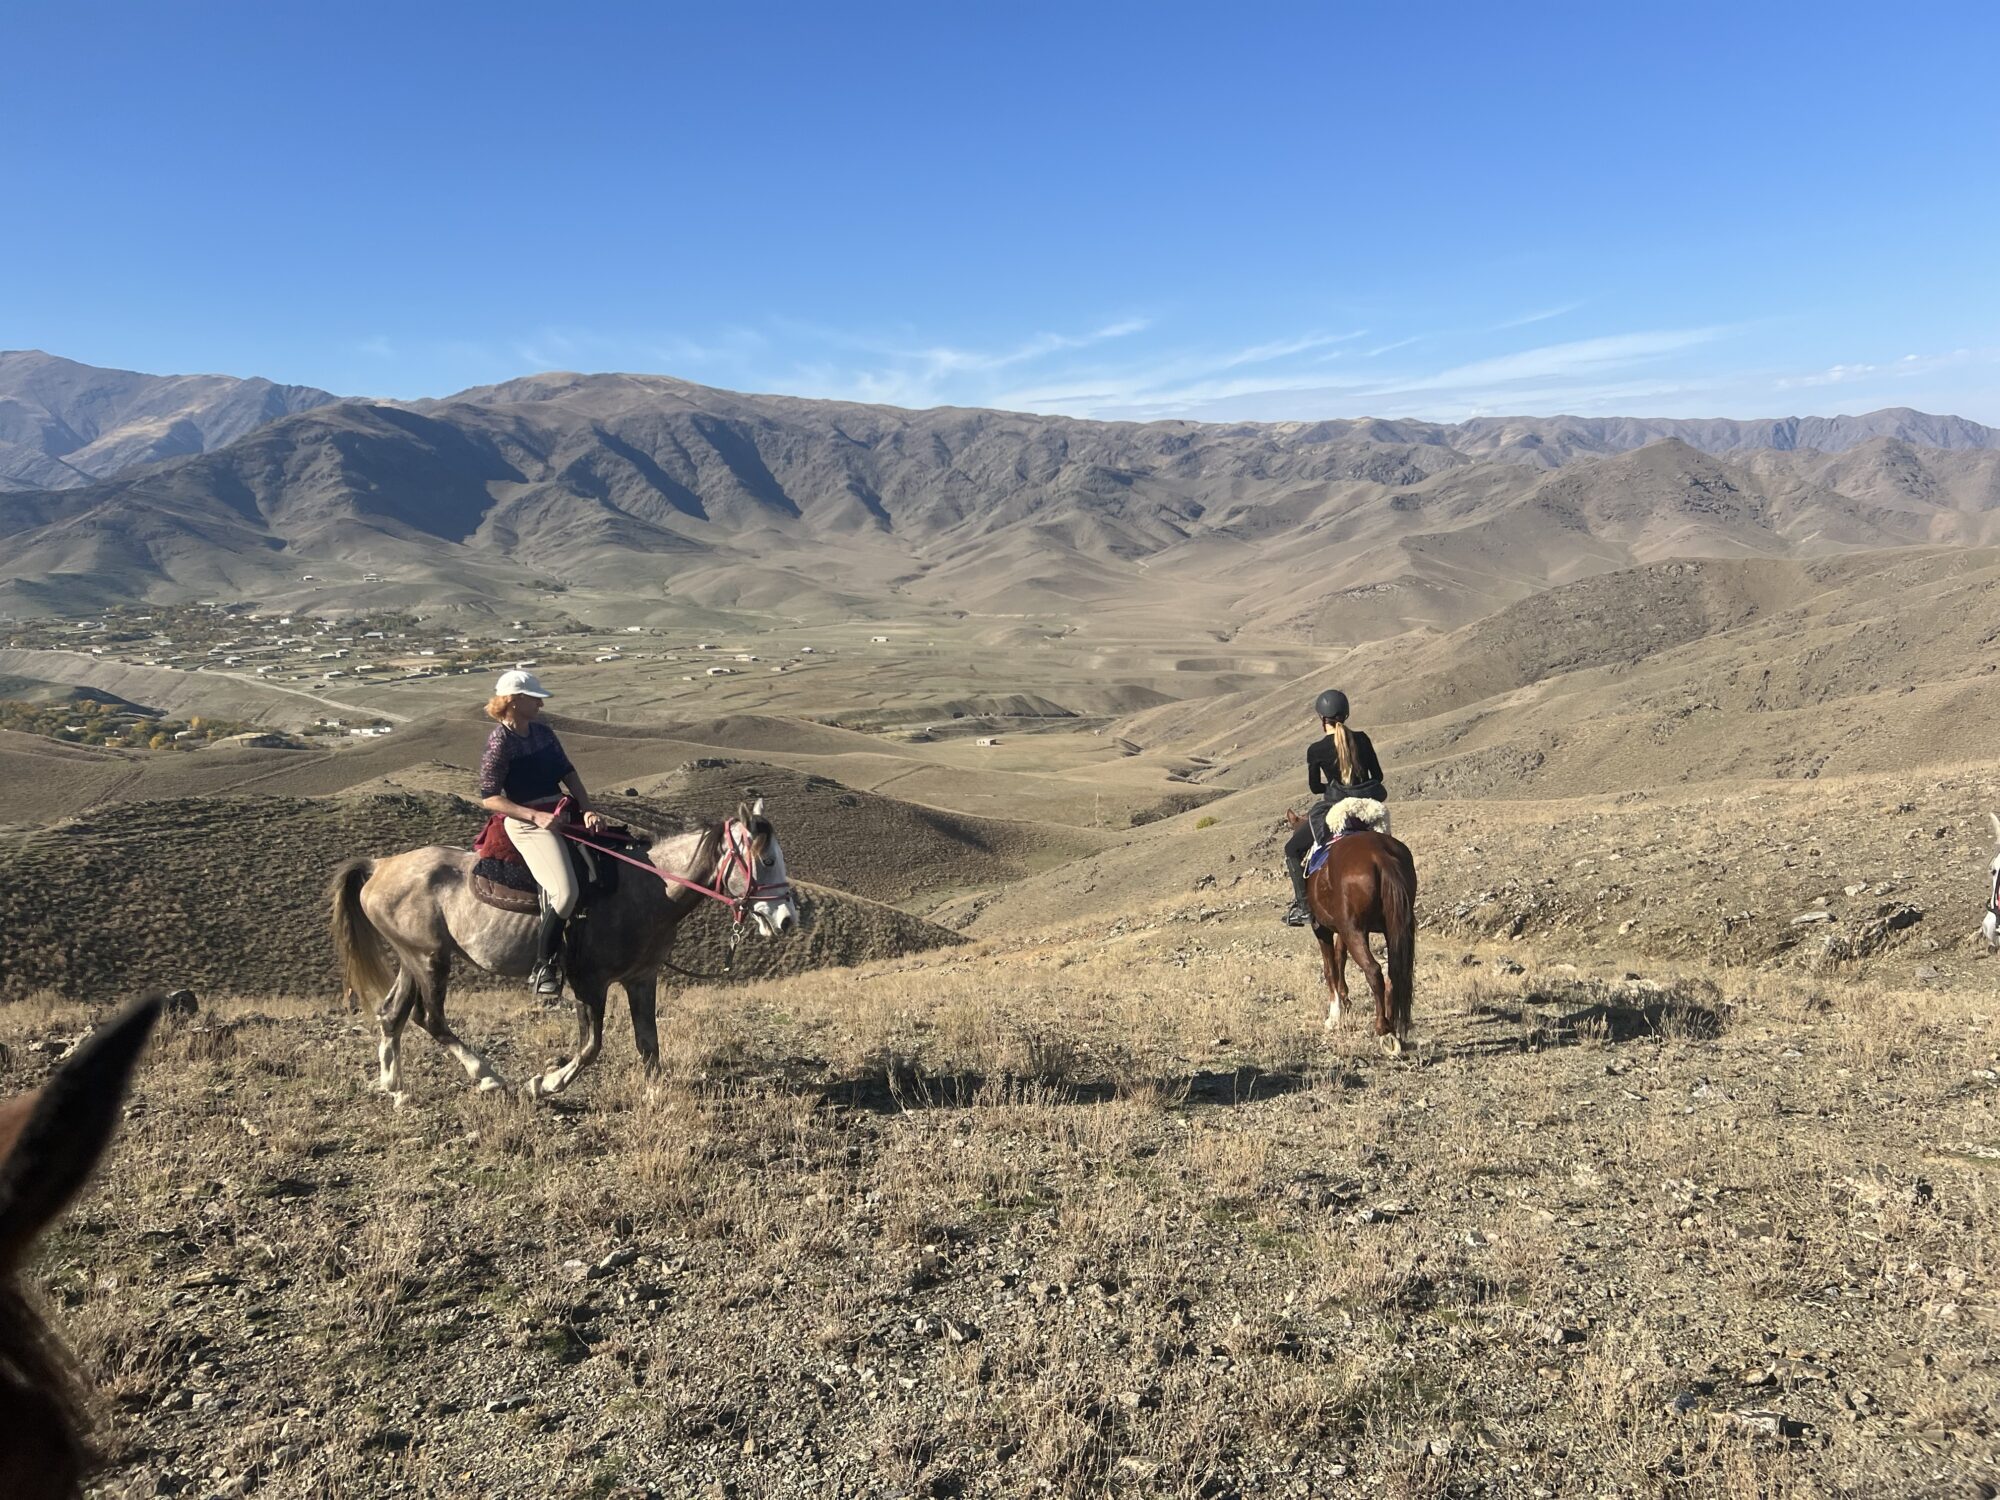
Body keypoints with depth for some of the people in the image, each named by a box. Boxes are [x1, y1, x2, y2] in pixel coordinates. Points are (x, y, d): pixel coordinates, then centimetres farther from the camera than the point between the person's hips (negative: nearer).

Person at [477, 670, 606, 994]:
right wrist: (536, 816, -21)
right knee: (565, 892, -24)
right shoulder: (500, 743, -11)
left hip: (563, 813, 9)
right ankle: (544, 967, -7)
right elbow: (489, 798, -13)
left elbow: (568, 773, 11)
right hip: (528, 823, -8)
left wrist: (587, 810, -4)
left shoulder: (543, 733, 11)